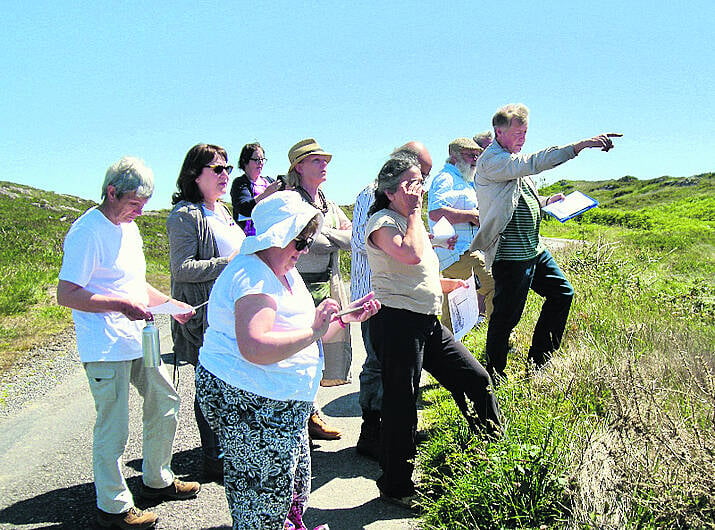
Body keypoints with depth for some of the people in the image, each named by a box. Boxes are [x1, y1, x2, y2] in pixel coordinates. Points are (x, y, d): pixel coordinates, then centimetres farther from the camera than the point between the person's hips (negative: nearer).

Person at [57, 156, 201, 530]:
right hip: (105, 348, -9)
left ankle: (157, 480, 36)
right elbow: (66, 294, -19)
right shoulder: (88, 231, -16)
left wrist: (171, 304, 13)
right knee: (113, 427, 0)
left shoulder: (128, 227, 14)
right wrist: (120, 305, -25)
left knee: (165, 403, 17)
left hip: (138, 338, 10)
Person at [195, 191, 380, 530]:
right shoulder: (254, 276, -21)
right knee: (266, 492, 2)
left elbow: (295, 338, 18)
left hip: (279, 404, 11)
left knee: (294, 481, 20)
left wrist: (346, 318, 10)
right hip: (248, 403, -10)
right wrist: (313, 332, -32)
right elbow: (254, 348, -33)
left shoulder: (285, 274, 13)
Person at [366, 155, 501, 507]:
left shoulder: (410, 222, 19)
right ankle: (395, 488, 17)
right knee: (401, 404, 0)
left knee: (477, 379, 11)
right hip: (396, 322, -9)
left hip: (428, 323, 9)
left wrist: (443, 284, 15)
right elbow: (411, 255, -29)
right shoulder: (382, 222, -10)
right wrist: (415, 215, -14)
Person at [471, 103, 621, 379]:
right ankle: (494, 375, 13)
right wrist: (581, 145, -32)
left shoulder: (513, 159, 17)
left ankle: (539, 359, 28)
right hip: (509, 255, -10)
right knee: (506, 316, -4)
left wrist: (548, 200, 11)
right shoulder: (490, 161, -14)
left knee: (562, 293, 17)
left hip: (534, 248, 10)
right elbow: (533, 163, -29)